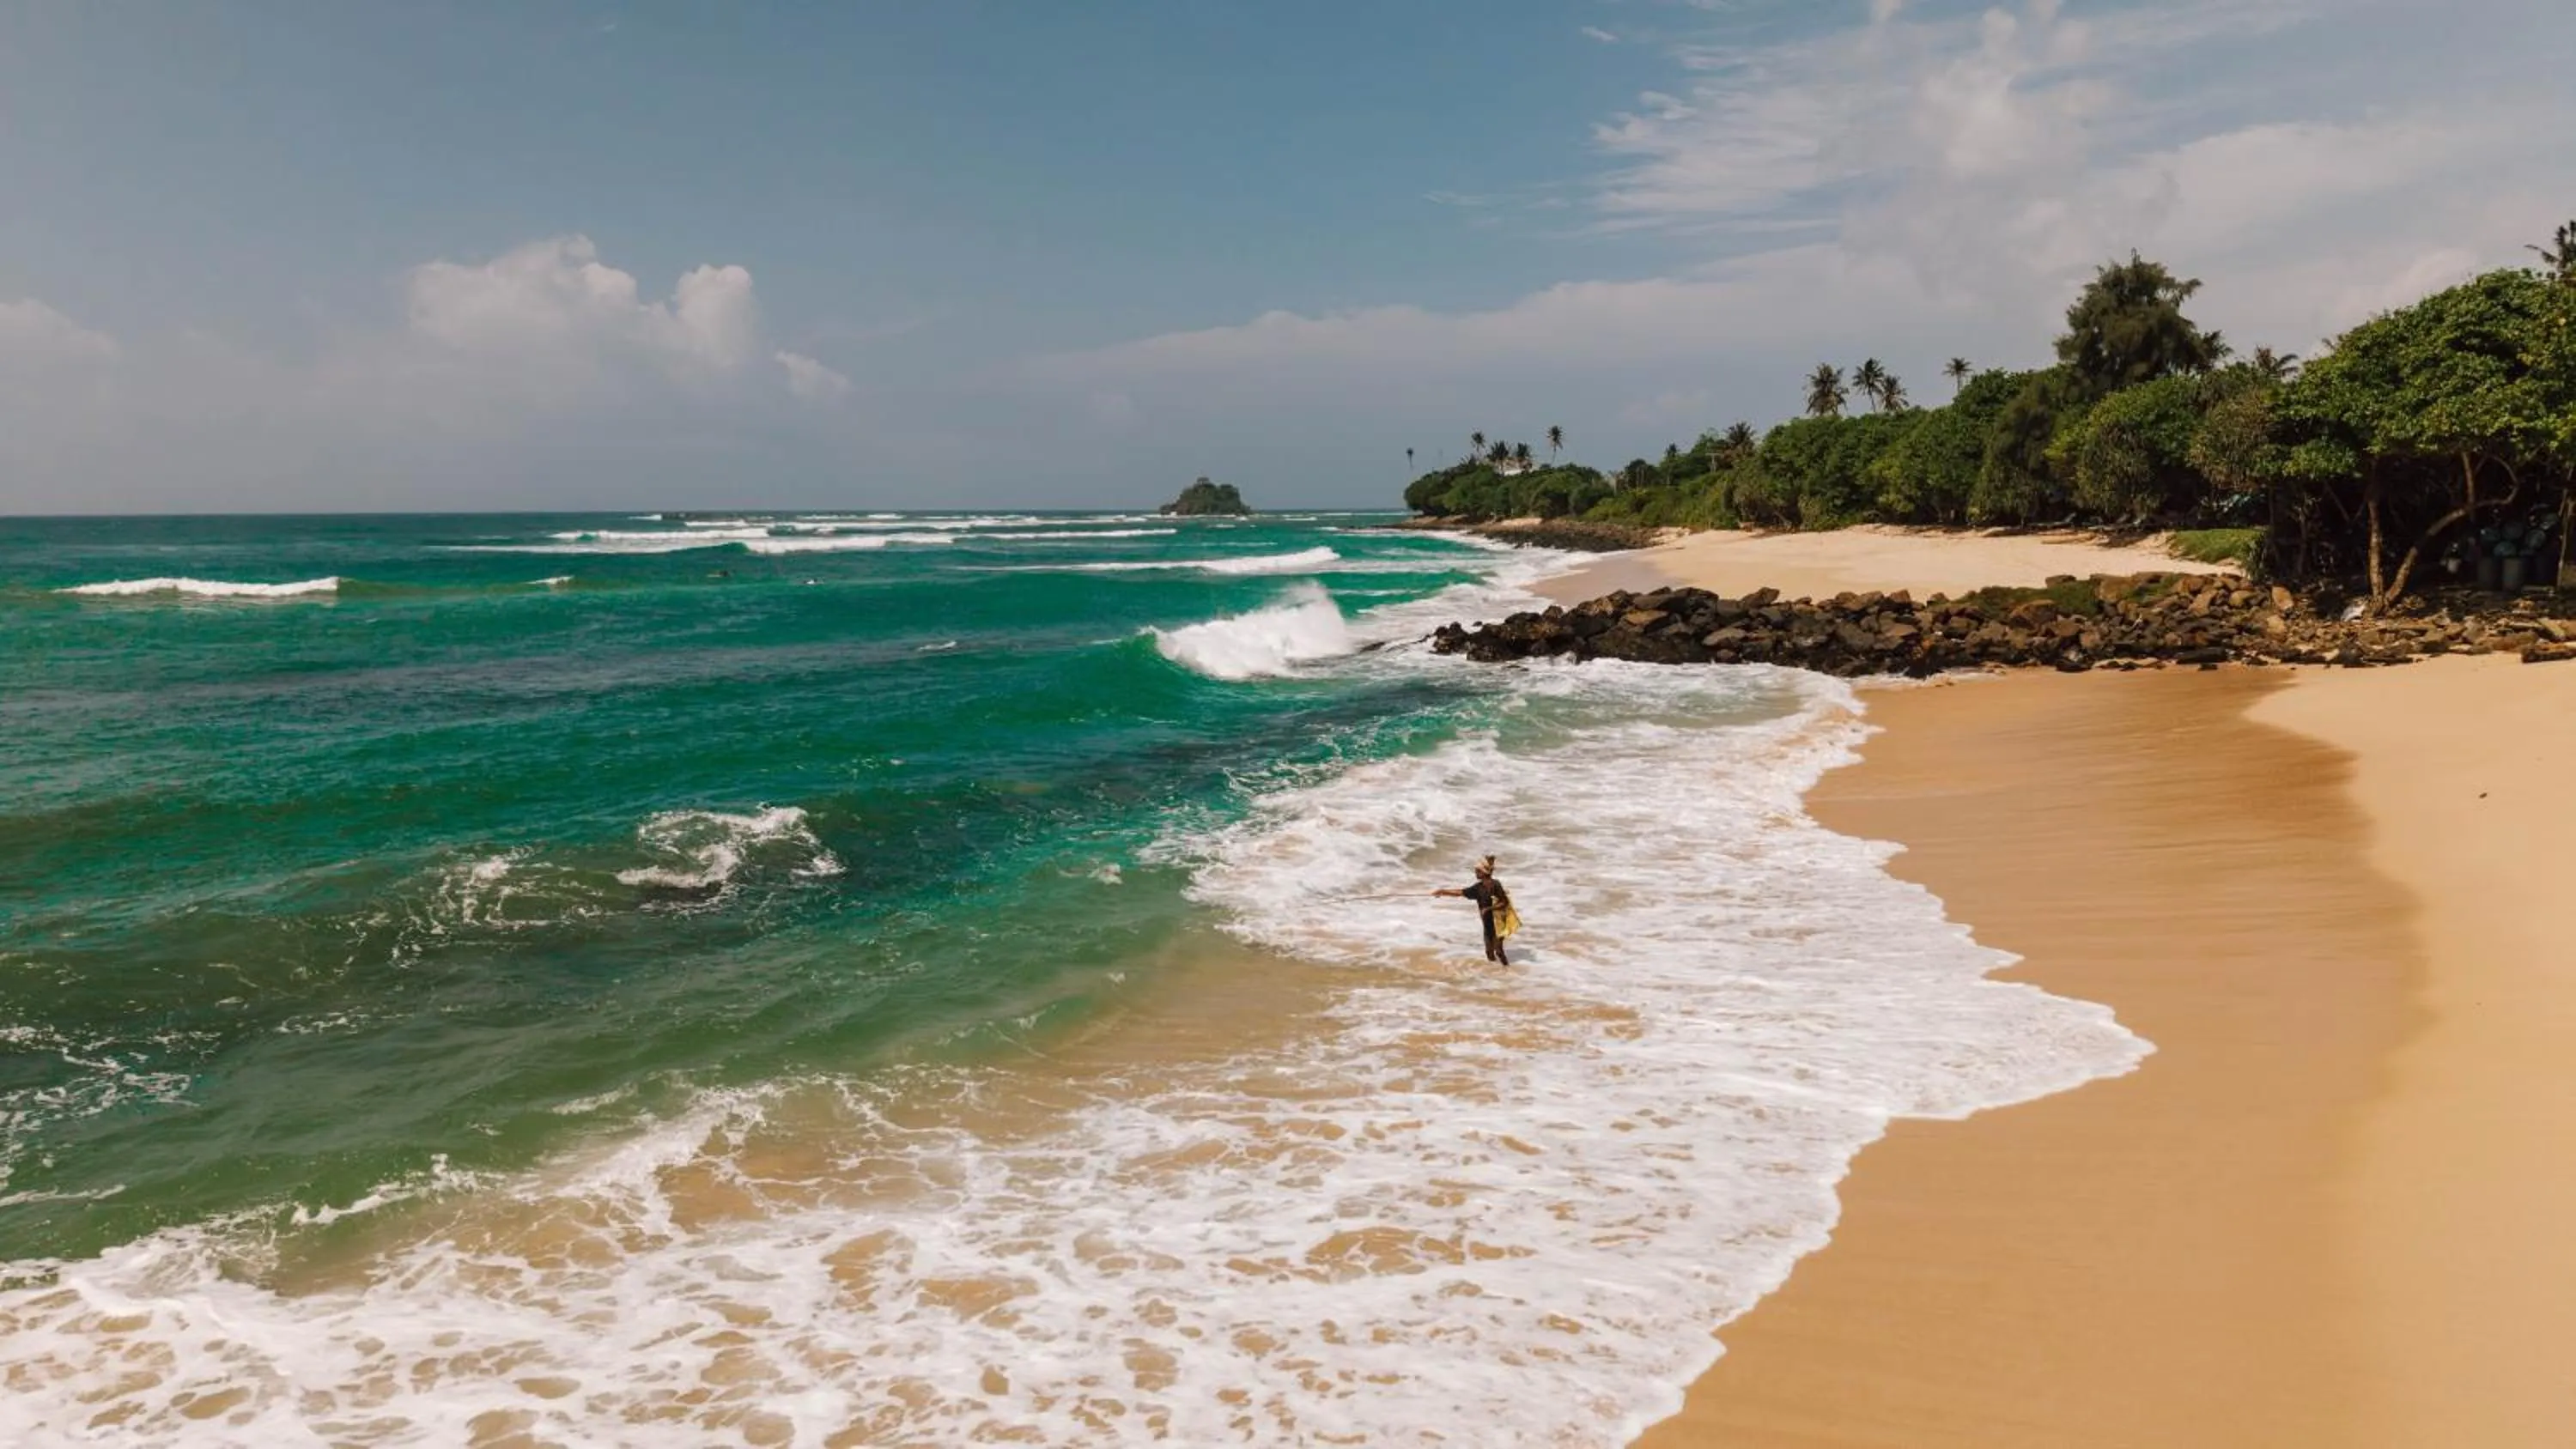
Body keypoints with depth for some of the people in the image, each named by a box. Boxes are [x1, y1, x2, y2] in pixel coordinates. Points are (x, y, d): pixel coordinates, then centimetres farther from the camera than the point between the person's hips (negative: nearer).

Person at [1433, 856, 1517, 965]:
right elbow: (1461, 893, 8)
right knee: (1489, 951, 10)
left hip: (1498, 922, -7)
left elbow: (1504, 902, -17)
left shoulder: (1495, 885, -18)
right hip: (1488, 923, 7)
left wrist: (1488, 908, -23)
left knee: (1498, 950, -7)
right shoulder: (1479, 887, 3)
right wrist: (1443, 892, 5)